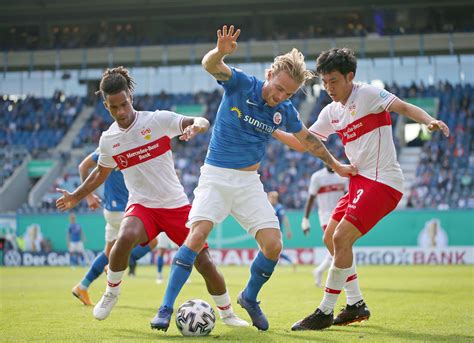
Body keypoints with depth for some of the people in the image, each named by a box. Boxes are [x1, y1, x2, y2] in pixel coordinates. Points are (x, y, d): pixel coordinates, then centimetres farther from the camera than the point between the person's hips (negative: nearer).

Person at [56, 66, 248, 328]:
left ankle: (227, 313, 21)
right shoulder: (108, 139, 2)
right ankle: (111, 293, -8)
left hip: (176, 205, -1)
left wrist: (195, 127, -38)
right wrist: (76, 196, 26)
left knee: (204, 262, -4)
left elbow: (201, 122, -15)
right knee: (125, 237, -33)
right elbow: (101, 172, 21)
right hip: (141, 206, 1)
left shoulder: (158, 120, -8)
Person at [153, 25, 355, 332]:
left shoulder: (285, 111, 1)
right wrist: (221, 52, -52)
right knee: (198, 234, -24)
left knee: (273, 245, -10)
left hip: (249, 182, 4)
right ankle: (166, 308, -19)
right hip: (216, 176, -4)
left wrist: (336, 165, 26)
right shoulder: (240, 84, -10)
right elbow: (210, 66, -29)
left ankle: (250, 297, 18)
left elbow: (308, 138, 19)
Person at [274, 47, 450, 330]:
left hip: (382, 181, -9)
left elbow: (405, 108, -18)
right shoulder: (332, 112, 13)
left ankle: (325, 312, -7)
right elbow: (303, 144, 19)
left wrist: (430, 121, -37)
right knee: (330, 238, 12)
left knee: (341, 238, -16)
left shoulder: (367, 94, -9)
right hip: (360, 180, 9)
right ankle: (357, 306, 21)